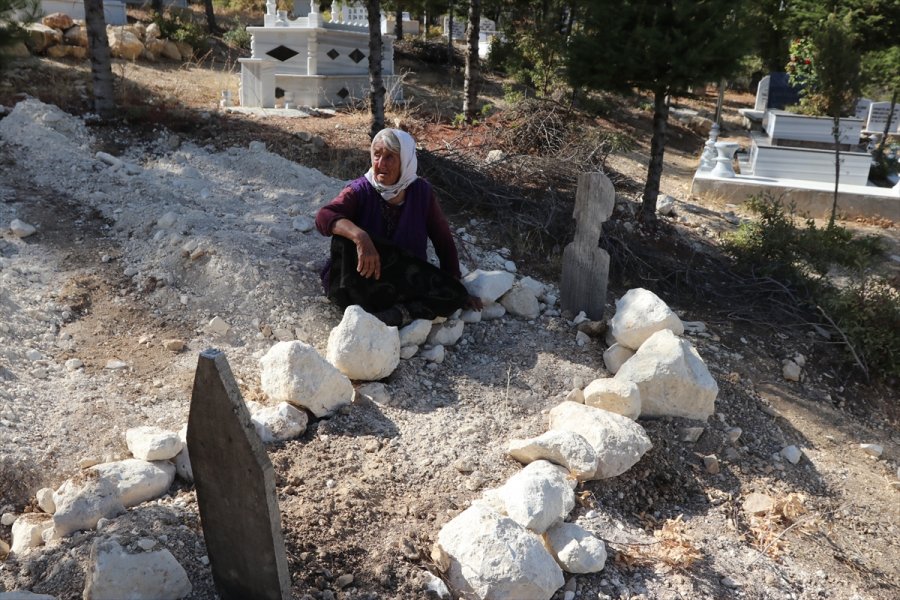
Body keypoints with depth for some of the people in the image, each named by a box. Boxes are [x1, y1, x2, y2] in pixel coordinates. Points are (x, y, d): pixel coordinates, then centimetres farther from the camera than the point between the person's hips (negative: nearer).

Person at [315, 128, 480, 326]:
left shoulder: (421, 192, -2)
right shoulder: (360, 190, -10)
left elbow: (443, 241, 4)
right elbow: (324, 217, -27)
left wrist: (457, 291, 0)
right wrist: (360, 236, -46)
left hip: (405, 285, 3)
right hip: (357, 284, -2)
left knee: (454, 293, -22)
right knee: (346, 234, -29)